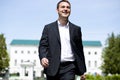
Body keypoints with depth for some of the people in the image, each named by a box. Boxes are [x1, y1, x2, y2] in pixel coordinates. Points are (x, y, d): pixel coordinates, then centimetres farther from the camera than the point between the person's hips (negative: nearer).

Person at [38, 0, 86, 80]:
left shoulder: (76, 29, 11)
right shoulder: (48, 28, 8)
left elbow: (79, 50, 13)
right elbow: (43, 45, 1)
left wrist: (82, 71, 12)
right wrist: (43, 57, -21)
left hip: (69, 68, 0)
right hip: (53, 68, 0)